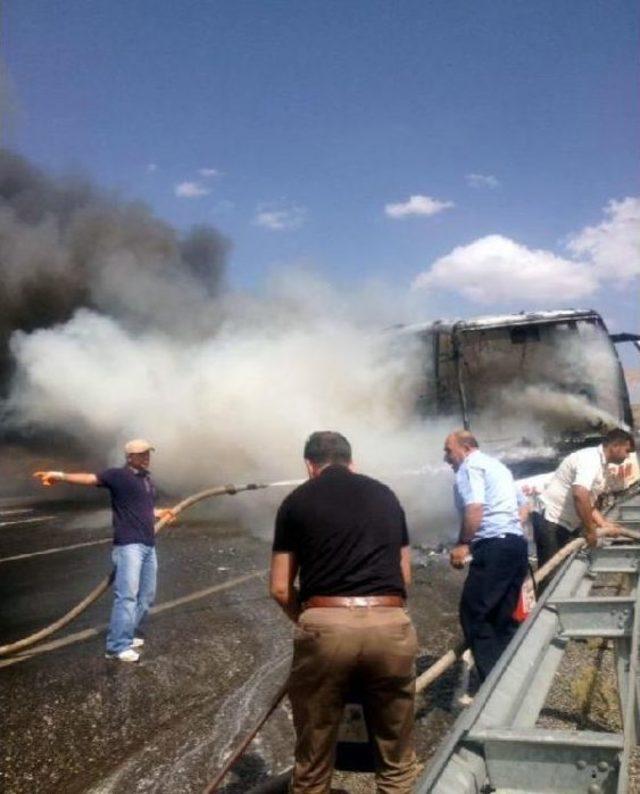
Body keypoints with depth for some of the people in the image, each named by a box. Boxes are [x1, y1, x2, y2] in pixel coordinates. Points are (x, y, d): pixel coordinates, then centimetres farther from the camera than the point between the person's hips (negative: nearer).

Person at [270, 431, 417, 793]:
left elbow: (281, 589, 10)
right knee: (397, 760, 19)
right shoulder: (385, 495, 19)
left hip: (326, 625, -2)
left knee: (314, 761, 15)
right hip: (391, 625, 2)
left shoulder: (297, 501, 11)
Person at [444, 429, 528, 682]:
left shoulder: (470, 466, -4)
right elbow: (522, 506, 30)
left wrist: (462, 544, -9)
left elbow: (474, 509, -18)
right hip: (517, 543, 10)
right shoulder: (497, 465, 25)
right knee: (503, 616, 13)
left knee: (473, 614, -7)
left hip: (494, 547, -10)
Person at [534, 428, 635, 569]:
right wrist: (590, 530, -24)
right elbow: (579, 495, -33)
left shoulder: (600, 464, 13)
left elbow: (588, 502, 20)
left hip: (567, 523, 10)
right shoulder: (591, 458, -18)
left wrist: (604, 525, 6)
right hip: (551, 520, -10)